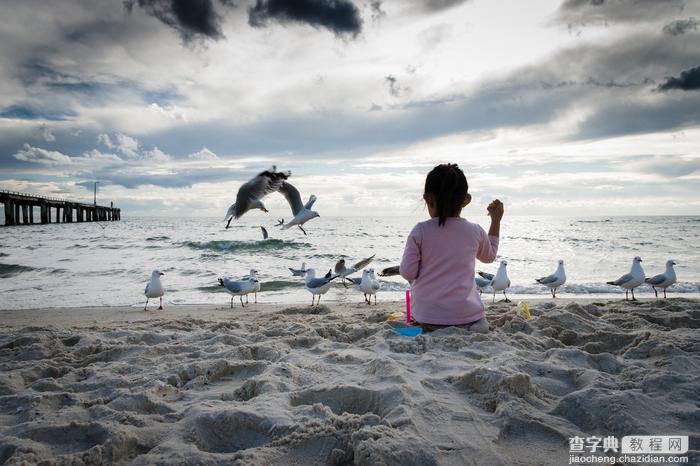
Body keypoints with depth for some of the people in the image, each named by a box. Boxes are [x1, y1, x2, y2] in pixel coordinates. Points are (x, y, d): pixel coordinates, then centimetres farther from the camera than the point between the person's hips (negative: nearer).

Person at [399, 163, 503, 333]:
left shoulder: (420, 231, -10)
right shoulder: (475, 232, -2)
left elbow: (408, 272, -7)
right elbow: (489, 256, 21)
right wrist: (496, 219, 29)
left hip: (426, 315, -1)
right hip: (466, 313, 2)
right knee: (482, 325, 31)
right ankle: (473, 325, 9)